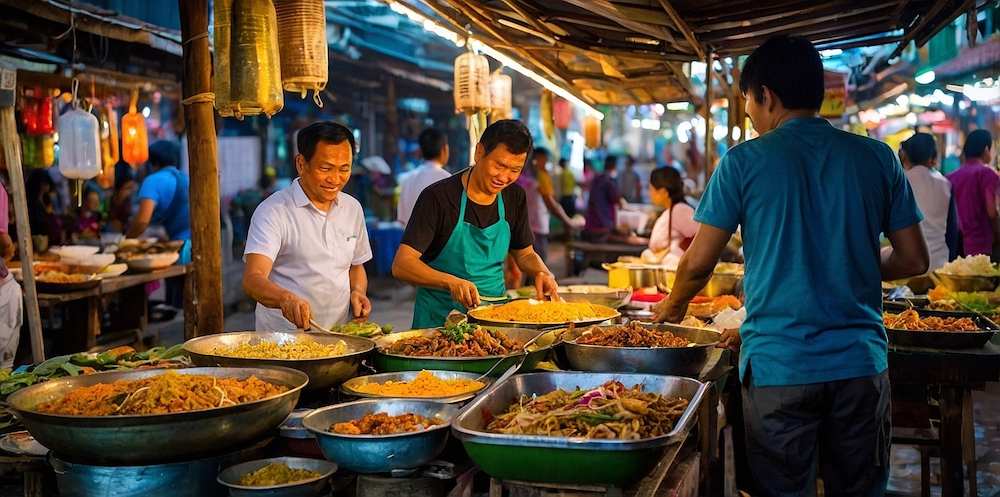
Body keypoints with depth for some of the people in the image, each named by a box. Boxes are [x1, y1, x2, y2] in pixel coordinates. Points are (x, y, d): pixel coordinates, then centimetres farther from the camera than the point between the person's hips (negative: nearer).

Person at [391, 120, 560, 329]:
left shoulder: (514, 196, 6)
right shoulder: (438, 197, -12)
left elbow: (524, 254, 20)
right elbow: (401, 265, -17)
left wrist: (542, 273, -2)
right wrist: (451, 282, -32)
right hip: (440, 317, -5)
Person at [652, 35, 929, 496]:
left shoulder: (745, 161, -5)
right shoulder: (877, 158, 3)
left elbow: (698, 263, -4)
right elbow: (914, 259, 8)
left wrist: (672, 307, 16)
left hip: (779, 366, -3)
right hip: (861, 361, 3)